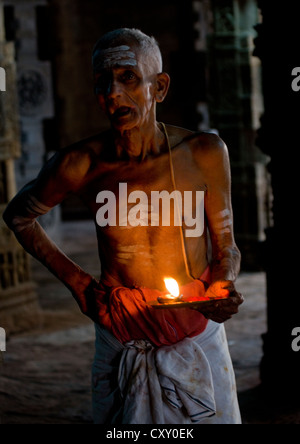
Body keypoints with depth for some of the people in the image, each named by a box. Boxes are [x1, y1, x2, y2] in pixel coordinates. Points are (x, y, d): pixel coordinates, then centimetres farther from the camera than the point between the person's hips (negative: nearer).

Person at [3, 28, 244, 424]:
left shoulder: (204, 153, -11)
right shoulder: (80, 165, -12)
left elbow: (225, 246, 1)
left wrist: (223, 288, -20)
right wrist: (75, 280, 2)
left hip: (196, 336, 1)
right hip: (122, 338, 0)